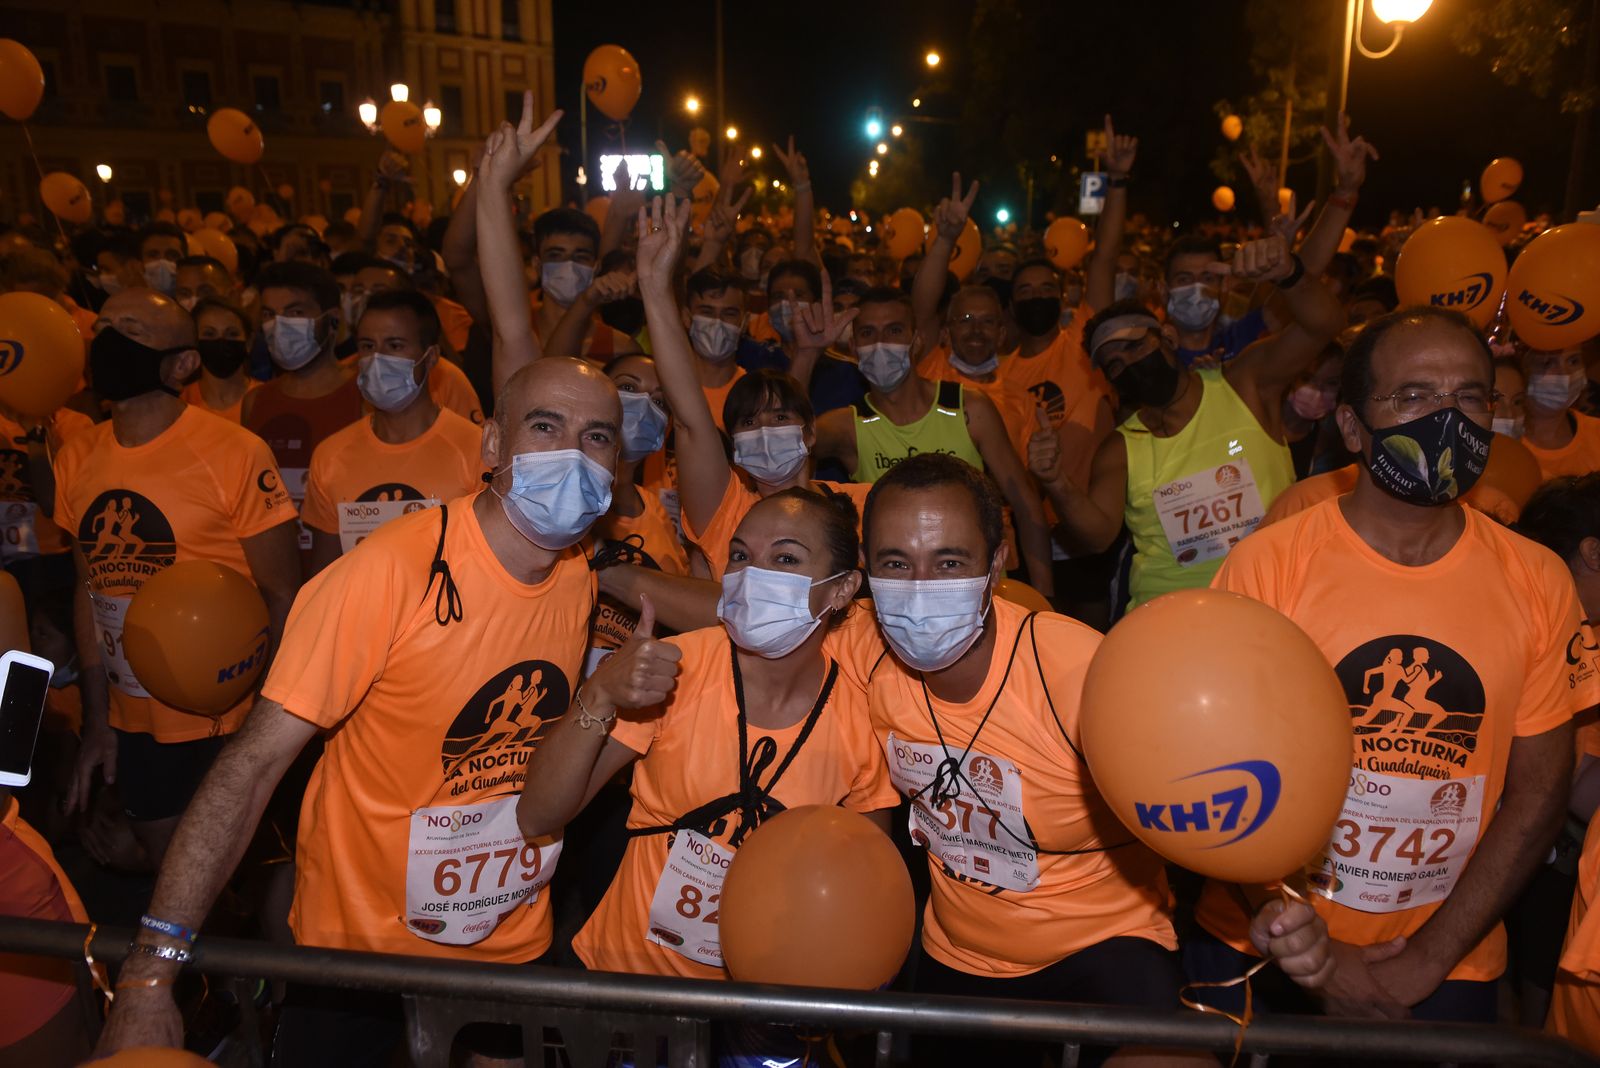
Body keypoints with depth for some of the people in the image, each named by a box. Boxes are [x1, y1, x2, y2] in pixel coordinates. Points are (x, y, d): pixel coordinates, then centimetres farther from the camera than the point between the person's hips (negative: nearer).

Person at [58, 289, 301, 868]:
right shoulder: (77, 458, 2)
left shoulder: (235, 454, -16)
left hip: (222, 720, -5)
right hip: (130, 722, 5)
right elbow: (91, 588, 9)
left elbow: (281, 596, -13)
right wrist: (97, 719, 10)